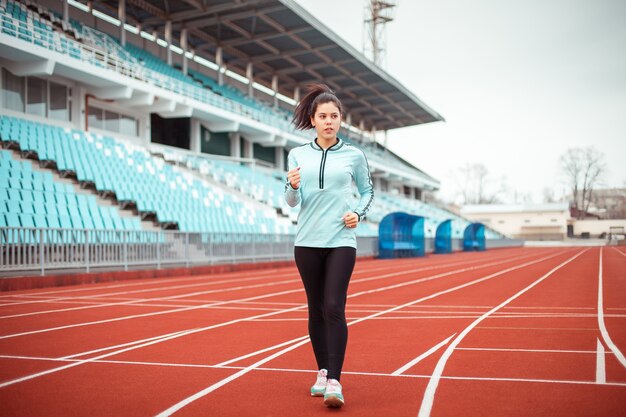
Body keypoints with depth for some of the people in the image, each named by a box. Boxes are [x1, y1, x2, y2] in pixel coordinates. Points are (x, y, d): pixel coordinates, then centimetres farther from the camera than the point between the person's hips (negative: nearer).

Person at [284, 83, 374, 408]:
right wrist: (292, 186, -19)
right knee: (316, 309, 9)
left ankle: (334, 381, -8)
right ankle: (322, 372, 23)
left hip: (341, 241, -2)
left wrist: (359, 213, -2)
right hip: (307, 241, 2)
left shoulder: (354, 155, 3)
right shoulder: (297, 155, 5)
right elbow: (292, 202, 3)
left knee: (334, 308, -12)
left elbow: (367, 190, 16)